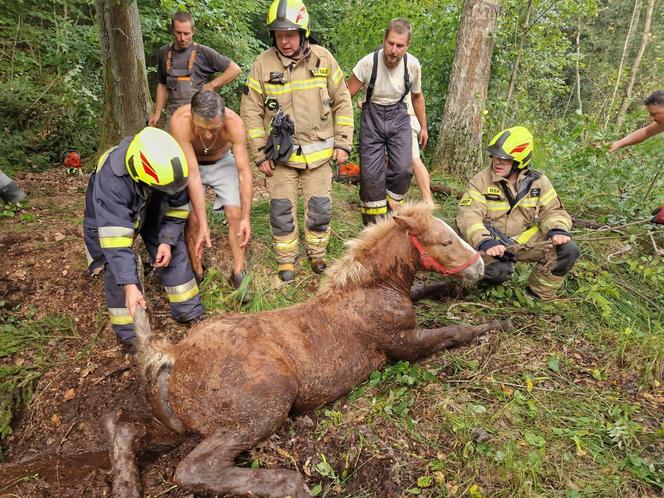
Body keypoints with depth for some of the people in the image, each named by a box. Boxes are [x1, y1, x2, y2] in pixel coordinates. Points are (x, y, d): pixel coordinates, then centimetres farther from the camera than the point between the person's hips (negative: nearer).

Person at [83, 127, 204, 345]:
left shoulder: (166, 166, -30)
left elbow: (178, 206, -13)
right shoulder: (112, 180, -44)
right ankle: (130, 333, -3)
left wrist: (167, 240, -23)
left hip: (154, 213, 4)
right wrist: (129, 286, -51)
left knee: (174, 251, -5)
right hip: (110, 217, -4)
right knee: (119, 268, -18)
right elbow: (115, 237, -47)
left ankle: (189, 311, 10)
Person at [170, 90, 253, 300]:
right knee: (192, 218, -12)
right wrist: (203, 225, -38)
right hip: (190, 164, -1)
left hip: (222, 161, 1)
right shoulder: (180, 121, -38)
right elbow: (193, 174, -38)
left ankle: (238, 273, 6)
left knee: (235, 214, -9)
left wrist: (246, 218, -34)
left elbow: (244, 172, -29)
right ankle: (196, 273, 9)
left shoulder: (234, 123, -35)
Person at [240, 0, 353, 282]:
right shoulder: (263, 65, -6)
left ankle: (317, 253, 30)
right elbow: (251, 113, -2)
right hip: (280, 154, 0)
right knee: (282, 210, 5)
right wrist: (260, 154, -4)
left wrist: (343, 143, -1)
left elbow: (342, 102, 4)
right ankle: (286, 259, 24)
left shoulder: (323, 59, -3)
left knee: (320, 209, 7)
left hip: (318, 152, 1)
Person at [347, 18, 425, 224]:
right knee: (371, 172, -3)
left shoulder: (412, 65, -11)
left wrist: (423, 127, 16)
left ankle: (392, 211, 13)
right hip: (372, 116, -2)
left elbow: (417, 96, 8)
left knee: (403, 169, -11)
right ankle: (373, 222, 13)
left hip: (398, 116, 2)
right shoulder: (368, 63, -21)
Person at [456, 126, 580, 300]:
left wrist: (557, 230, -20)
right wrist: (485, 242, -38)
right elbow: (469, 217, -20)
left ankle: (538, 295, 5)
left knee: (568, 250, -16)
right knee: (496, 271, -34)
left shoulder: (537, 181, 2)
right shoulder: (480, 181, -10)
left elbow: (552, 211, 4)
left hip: (527, 241, 4)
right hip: (493, 244, -4)